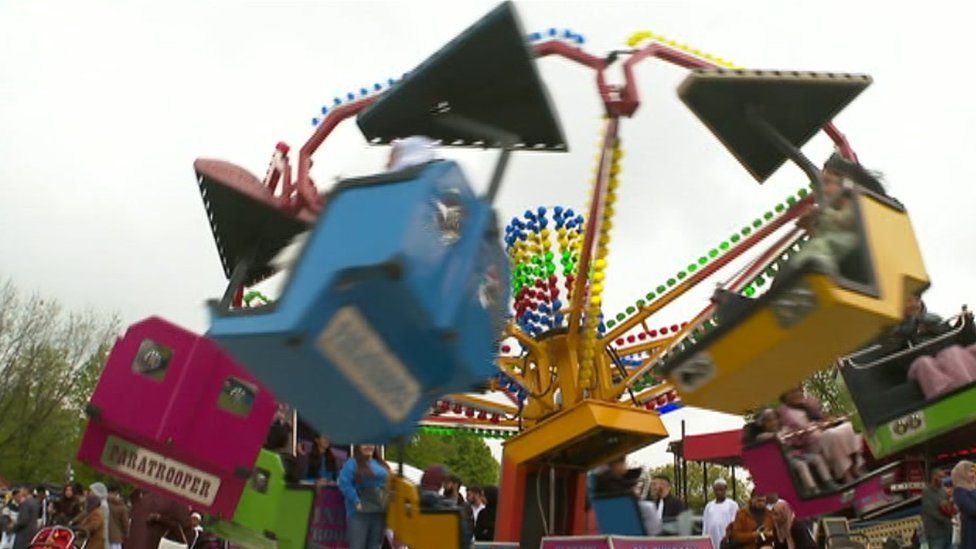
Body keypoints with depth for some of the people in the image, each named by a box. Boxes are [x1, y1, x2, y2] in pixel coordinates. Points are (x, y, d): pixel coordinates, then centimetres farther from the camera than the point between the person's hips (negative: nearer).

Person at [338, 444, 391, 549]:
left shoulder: (382, 465, 16)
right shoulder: (352, 463, -4)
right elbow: (345, 484, -16)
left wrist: (387, 503, 7)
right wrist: (356, 502, -19)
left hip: (379, 513, 6)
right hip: (360, 513, -6)